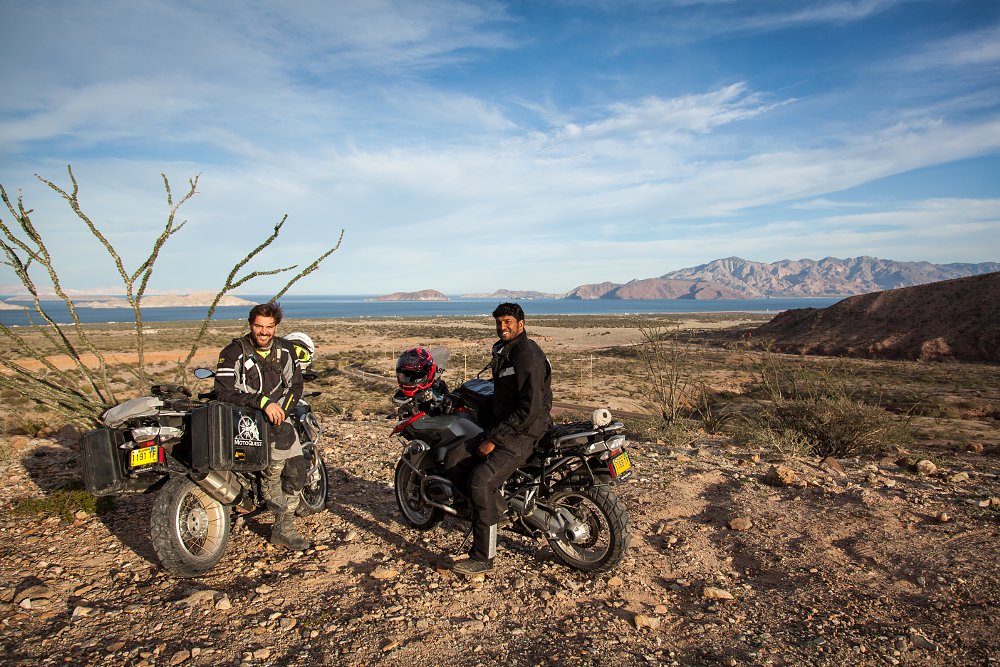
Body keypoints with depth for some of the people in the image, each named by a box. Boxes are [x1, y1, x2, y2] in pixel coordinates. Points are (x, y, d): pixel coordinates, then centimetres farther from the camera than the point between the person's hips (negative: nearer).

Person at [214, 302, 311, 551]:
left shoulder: (285, 350, 4)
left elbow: (295, 384, 10)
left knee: (296, 472, -1)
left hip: (277, 415, 6)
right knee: (283, 436, -35)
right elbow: (224, 392, -21)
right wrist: (263, 402, -31)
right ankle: (268, 486, -11)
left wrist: (281, 409, -8)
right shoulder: (234, 352, -12)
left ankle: (283, 529, 14)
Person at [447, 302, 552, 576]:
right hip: (502, 427, 10)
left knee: (480, 481, -23)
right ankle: (496, 502, 9)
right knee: (454, 461, -3)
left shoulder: (528, 355, -17)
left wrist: (494, 439, -21)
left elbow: (531, 408, -24)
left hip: (523, 433, -10)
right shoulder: (503, 352, 15)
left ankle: (483, 558, -12)